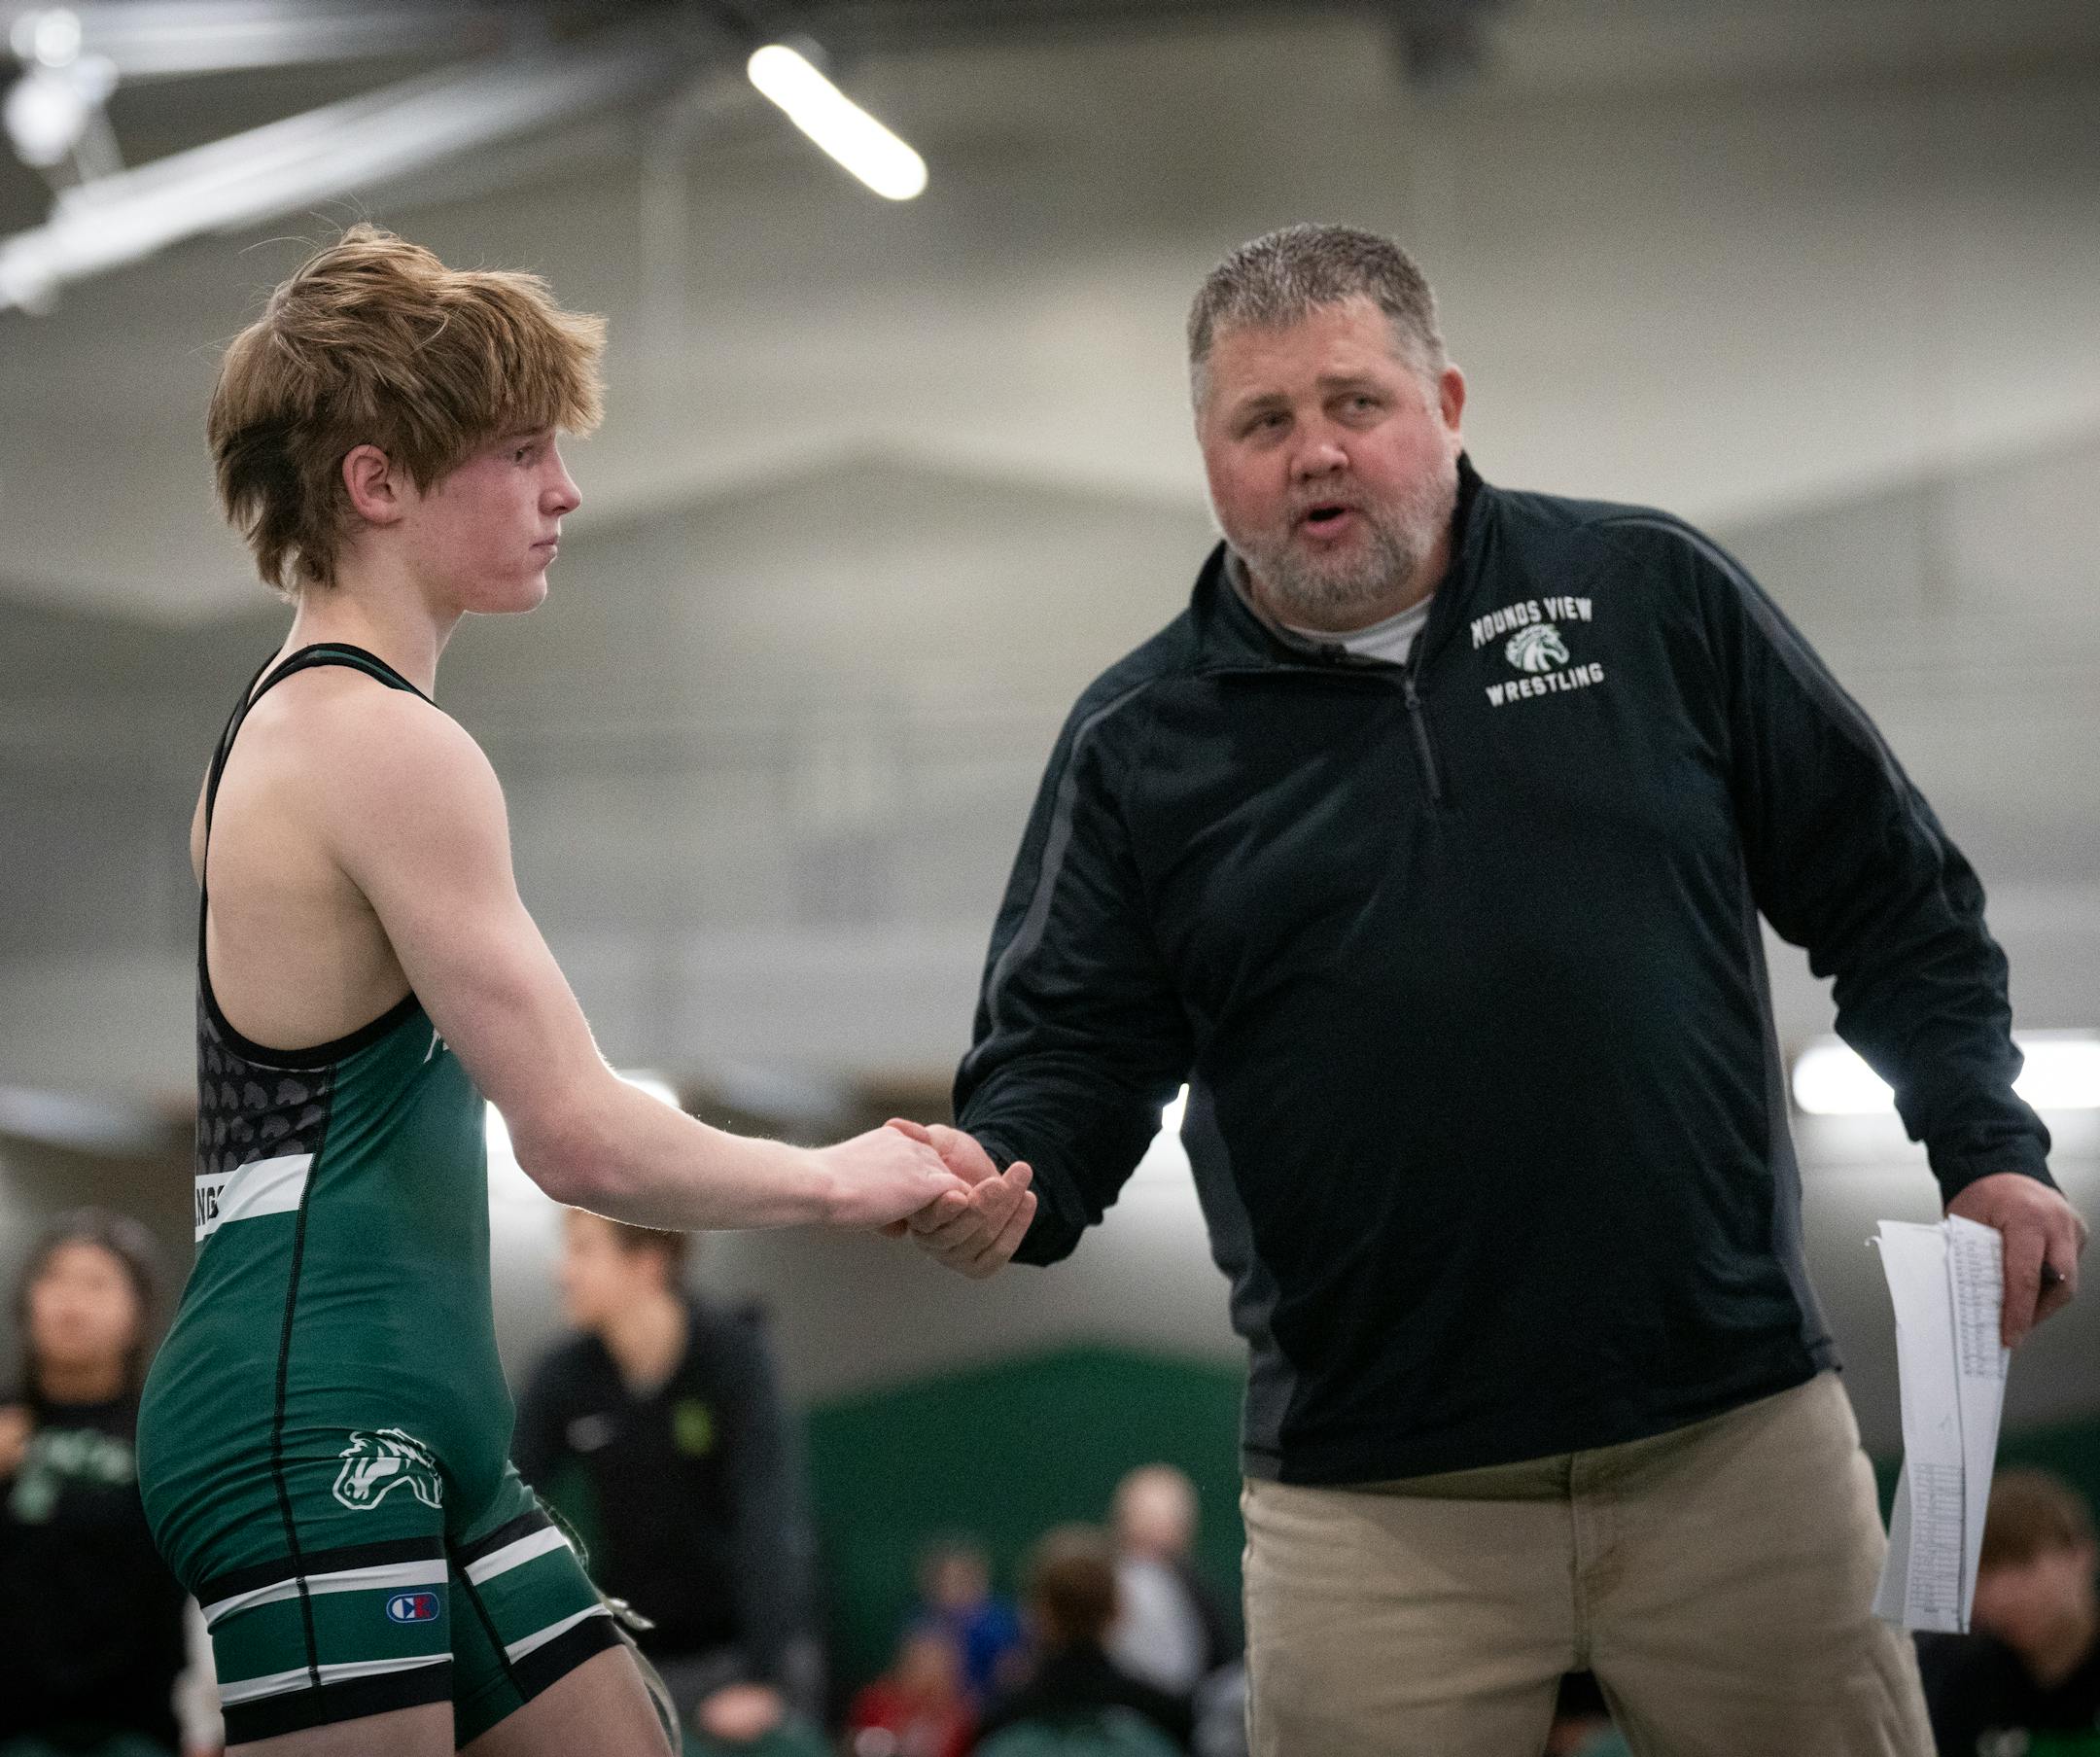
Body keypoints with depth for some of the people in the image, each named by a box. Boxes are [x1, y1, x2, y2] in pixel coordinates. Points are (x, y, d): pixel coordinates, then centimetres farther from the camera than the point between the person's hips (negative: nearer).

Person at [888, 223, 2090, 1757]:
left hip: (1738, 1441, 0)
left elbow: (1889, 898, 10)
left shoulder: (1655, 597, 5)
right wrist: (1001, 1181, -17)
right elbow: (1071, 1053, 5)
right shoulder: (1140, 743, 6)